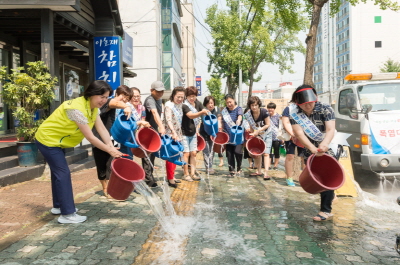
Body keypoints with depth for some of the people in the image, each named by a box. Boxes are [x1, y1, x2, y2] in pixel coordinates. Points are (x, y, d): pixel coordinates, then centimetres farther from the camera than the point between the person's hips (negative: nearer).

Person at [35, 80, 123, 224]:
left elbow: (102, 129, -11)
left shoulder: (93, 107, -4)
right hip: (48, 140, -10)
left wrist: (112, 147, -22)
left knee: (59, 172, 19)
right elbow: (90, 137, -31)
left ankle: (58, 206, 34)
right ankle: (67, 214, -5)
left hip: (57, 140, 10)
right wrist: (109, 150, -26)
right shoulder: (77, 109, -33)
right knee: (63, 173, -11)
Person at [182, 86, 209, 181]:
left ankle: (193, 173, 14)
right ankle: (186, 174, 7)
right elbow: (191, 115, -33)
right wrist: (201, 112, -49)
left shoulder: (198, 104, 3)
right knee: (186, 153, -3)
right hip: (184, 133, -6)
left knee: (193, 153, 6)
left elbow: (205, 111, 5)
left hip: (193, 133, 6)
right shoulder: (184, 106, -17)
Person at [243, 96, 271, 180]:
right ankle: (259, 171, 20)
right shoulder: (248, 115, -13)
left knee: (265, 153, -12)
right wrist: (252, 133, -17)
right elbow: (251, 127, -2)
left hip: (266, 134, -4)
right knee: (257, 153, 6)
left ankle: (266, 173, -18)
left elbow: (268, 124, -17)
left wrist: (258, 131, -23)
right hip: (257, 135, 4)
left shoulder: (264, 112, -23)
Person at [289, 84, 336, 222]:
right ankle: (329, 195, 39)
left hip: (328, 149, -3)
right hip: (309, 151, 4)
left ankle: (326, 211, -7)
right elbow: (299, 133, -25)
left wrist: (324, 144, -49)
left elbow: (331, 130, -28)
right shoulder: (294, 113, -14)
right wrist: (312, 148, -41)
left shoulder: (325, 109, -19)